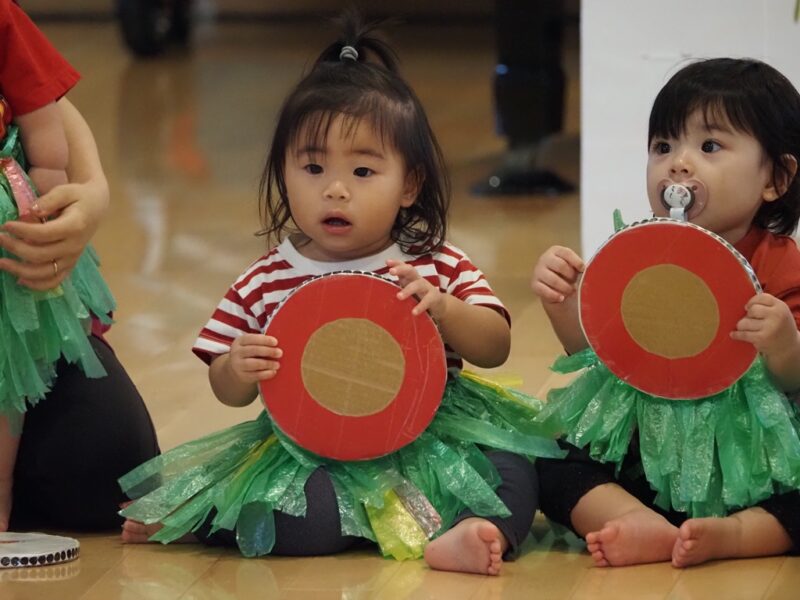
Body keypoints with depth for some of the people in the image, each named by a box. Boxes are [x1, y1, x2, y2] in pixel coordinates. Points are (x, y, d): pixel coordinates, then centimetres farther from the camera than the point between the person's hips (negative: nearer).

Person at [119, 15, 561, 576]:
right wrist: (239, 370, -18)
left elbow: (495, 347, -2)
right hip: (309, 457, -1)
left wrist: (443, 309, -22)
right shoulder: (265, 285, 2)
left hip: (425, 440, 1)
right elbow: (227, 392, 8)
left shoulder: (440, 268, 2)